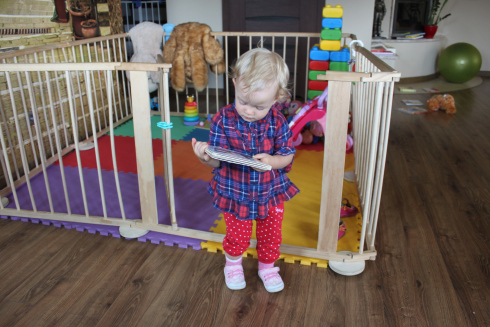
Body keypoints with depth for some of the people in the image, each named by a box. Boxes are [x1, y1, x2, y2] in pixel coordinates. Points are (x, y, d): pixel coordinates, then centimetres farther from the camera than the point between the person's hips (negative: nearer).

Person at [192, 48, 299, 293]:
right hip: (235, 194, -1)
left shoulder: (277, 122, -14)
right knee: (237, 237, 15)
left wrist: (271, 161, -28)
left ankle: (267, 267, 47)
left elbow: (288, 156, -7)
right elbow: (217, 162, -16)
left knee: (271, 236, 18)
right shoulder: (224, 119, -17)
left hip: (271, 192, 2)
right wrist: (206, 157, -39)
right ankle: (233, 264, 48)